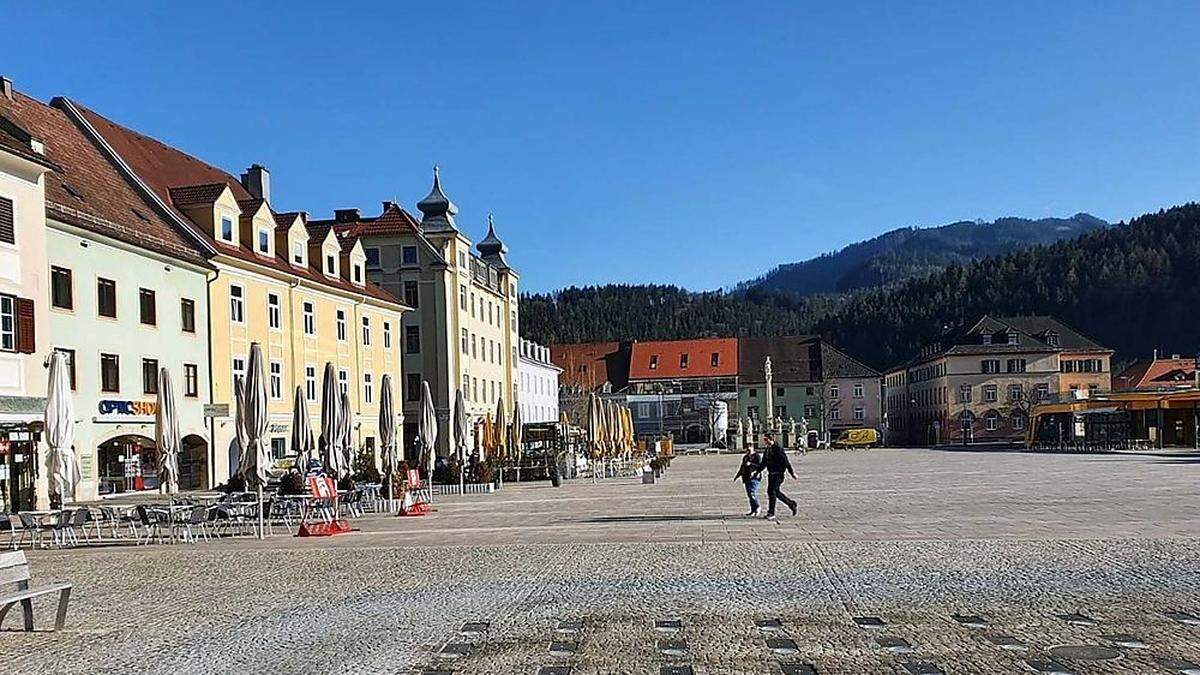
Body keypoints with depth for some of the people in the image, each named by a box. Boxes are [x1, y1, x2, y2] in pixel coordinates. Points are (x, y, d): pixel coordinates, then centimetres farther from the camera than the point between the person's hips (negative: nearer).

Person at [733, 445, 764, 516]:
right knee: (749, 494, 8)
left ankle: (756, 510, -10)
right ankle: (753, 510, 15)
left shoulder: (757, 456, -2)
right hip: (746, 478, 8)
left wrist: (751, 464, -22)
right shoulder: (745, 457, 20)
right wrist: (737, 475, 22)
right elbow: (742, 467, 29)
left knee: (752, 493, -17)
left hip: (754, 478, -8)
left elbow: (760, 466, -14)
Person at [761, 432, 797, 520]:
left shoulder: (778, 448, -13)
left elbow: (785, 461, -13)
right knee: (776, 492, 11)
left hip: (778, 474, -8)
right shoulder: (768, 449, 12)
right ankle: (791, 503, 28)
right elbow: (764, 463, 20)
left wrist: (792, 473, -12)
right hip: (771, 473, 8)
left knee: (773, 492, -8)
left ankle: (771, 513, -4)